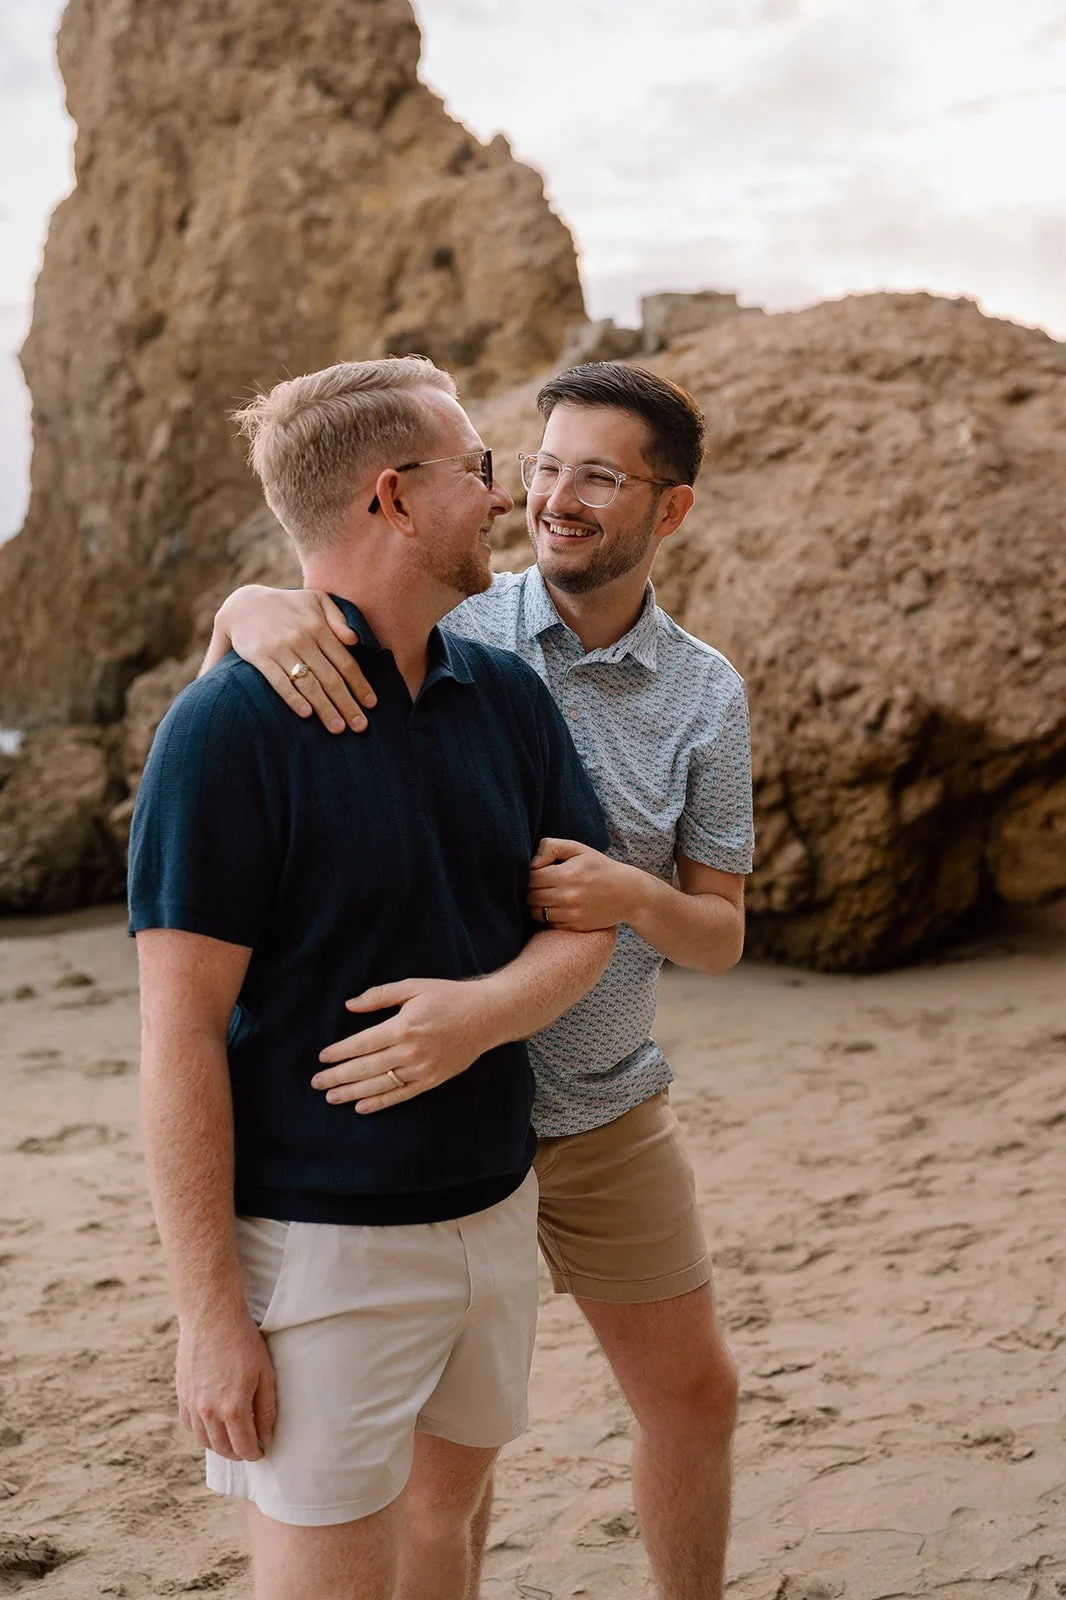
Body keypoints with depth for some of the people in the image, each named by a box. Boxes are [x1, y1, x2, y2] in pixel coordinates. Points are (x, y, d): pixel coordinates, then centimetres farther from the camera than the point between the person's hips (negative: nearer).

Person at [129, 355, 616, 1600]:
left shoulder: (508, 695, 3)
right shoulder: (230, 725, -17)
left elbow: (586, 918, 5)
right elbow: (179, 1036, -17)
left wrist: (484, 1010, -18)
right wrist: (208, 1313, -17)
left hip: (494, 1205, 6)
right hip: (318, 1245, -6)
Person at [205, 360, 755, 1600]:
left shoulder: (706, 695, -3)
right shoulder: (448, 627, -7)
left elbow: (720, 937, -1)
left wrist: (637, 897, -24)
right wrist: (255, 605, -34)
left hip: (608, 1115, 3)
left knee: (692, 1396, 16)